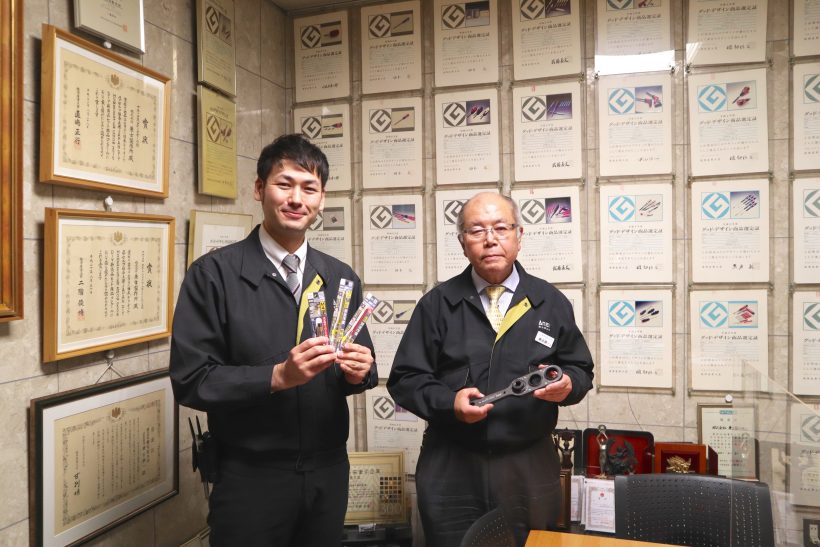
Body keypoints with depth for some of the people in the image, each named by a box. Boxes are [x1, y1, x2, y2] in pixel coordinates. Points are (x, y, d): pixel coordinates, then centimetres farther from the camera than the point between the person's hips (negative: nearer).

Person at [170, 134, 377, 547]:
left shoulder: (341, 278, 5)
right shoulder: (214, 274, -9)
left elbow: (361, 369, 9)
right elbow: (190, 380, -13)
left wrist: (359, 371, -13)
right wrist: (277, 376, -23)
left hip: (329, 472, 5)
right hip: (250, 477, -4)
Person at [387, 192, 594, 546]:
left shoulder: (551, 302, 4)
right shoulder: (436, 304, 0)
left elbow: (581, 369, 11)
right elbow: (405, 379, 0)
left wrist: (567, 384, -12)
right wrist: (449, 402, -17)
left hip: (530, 467, 1)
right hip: (451, 468, -1)